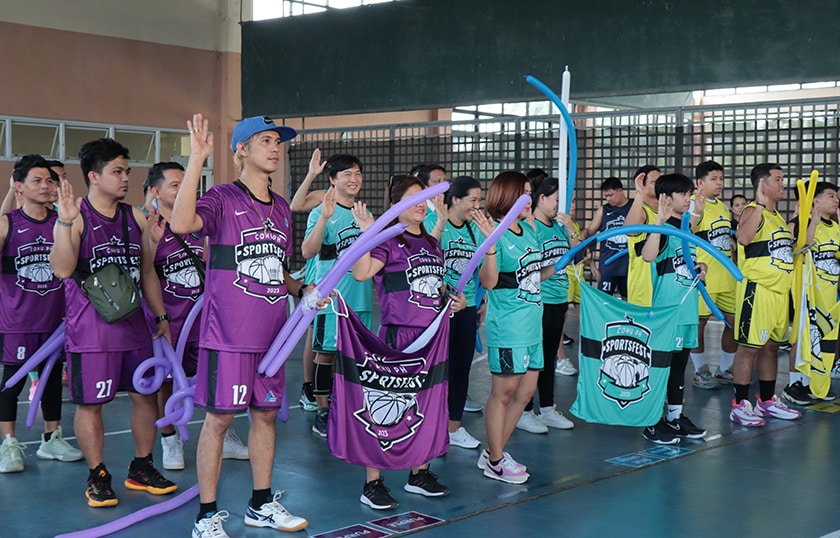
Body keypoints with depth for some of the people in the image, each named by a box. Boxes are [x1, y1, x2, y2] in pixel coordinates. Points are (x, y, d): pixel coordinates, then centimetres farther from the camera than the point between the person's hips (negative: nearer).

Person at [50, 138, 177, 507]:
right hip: (89, 329, -6)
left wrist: (161, 316, 16)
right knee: (90, 403, 1)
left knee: (146, 395, 9)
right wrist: (65, 222, -28)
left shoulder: (135, 218, 10)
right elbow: (62, 269, -20)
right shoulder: (75, 217, -7)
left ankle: (142, 468, 25)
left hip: (132, 323, 6)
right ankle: (97, 476, 15)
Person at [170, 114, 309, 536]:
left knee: (265, 414, 13)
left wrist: (299, 289, 6)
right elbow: (182, 223, -29)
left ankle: (262, 504, 27)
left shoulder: (281, 209, 13)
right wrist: (196, 158, -31)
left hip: (270, 334, 7)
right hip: (228, 334, -7)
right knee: (219, 418, -1)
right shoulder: (223, 199, -8)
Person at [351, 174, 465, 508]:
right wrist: (368, 233, -30)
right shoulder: (388, 241, -7)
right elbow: (361, 273, -24)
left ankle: (419, 474, 27)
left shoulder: (432, 244, 15)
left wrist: (454, 299, 7)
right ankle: (372, 483, 3)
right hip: (398, 334, -7)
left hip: (432, 334, 7)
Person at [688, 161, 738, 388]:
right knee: (699, 322, 1)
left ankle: (724, 370, 22)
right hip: (704, 276, -8)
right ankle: (700, 371, 13)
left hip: (728, 275, 8)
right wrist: (697, 212, -34)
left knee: (734, 321, 9)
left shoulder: (722, 205, 15)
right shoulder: (693, 204, -10)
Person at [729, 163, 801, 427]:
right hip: (757, 289, -9)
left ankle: (767, 401, 26)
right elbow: (743, 237, -34)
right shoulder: (753, 211, -11)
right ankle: (740, 405, 1)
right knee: (749, 346, -5)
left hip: (779, 290, 9)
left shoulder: (777, 216, 17)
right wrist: (760, 204, -32)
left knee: (771, 346, 15)